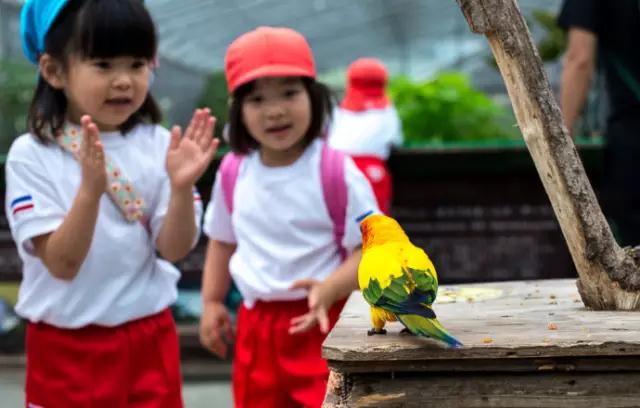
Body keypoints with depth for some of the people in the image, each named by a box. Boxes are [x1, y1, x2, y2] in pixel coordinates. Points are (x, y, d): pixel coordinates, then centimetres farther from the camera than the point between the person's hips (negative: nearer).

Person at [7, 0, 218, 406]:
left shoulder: (158, 145, -5)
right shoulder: (31, 154, -12)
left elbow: (174, 249, -8)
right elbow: (61, 263, -17)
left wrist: (181, 187, -26)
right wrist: (91, 187, -31)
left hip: (149, 338, 2)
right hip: (67, 348, -2)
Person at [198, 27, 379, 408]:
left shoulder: (336, 172, -15)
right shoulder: (233, 172, 0)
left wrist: (328, 291, -29)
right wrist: (212, 302, 14)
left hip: (324, 324, -5)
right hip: (256, 325, 5)